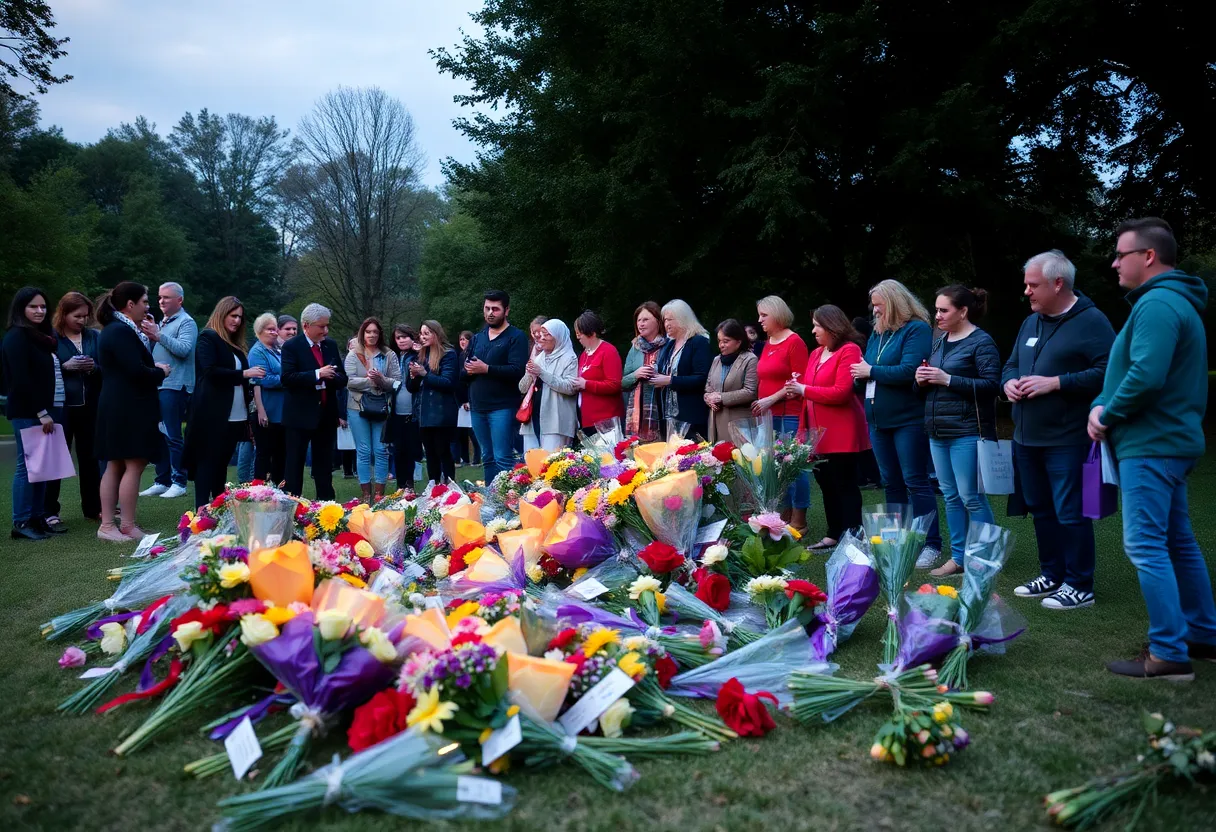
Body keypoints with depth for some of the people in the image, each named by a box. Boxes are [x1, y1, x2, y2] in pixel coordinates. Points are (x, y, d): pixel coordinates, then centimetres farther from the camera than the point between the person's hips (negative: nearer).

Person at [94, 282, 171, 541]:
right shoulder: (121, 331, -16)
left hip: (118, 408, 11)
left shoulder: (115, 329, 16)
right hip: (129, 409, -11)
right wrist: (160, 372, -7)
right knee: (134, 465, -5)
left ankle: (107, 525, 15)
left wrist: (153, 369, 3)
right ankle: (127, 527, 0)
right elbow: (136, 371, -23)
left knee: (115, 466, 12)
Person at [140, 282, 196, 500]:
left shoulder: (186, 322, -4)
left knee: (173, 436, -7)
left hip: (174, 386, -8)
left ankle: (178, 482, -2)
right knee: (158, 435, 10)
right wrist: (148, 335, 3)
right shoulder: (162, 322, 20)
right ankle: (162, 481, 17)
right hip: (157, 386, 8)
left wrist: (158, 335, -23)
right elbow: (154, 352, 18)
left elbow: (184, 349, -20)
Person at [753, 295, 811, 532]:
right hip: (769, 415, 8)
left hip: (790, 415, -8)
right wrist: (761, 403, 10)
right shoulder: (767, 344, 15)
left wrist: (771, 399, -15)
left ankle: (799, 521, 2)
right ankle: (783, 518, 18)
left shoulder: (795, 341, -7)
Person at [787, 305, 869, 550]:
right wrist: (797, 387, -1)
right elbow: (810, 388, 21)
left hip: (840, 433, -9)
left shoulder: (849, 350, -12)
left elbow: (841, 392, -21)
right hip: (818, 431, 9)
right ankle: (834, 534, 25)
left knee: (845, 486, -2)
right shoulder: (816, 353, 15)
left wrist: (805, 390, -15)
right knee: (826, 484, 15)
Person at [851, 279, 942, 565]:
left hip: (908, 420, -7)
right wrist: (859, 375, -5)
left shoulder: (916, 329, -8)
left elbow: (908, 371, -21)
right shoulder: (877, 333, 15)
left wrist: (871, 371, -13)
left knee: (916, 482, -5)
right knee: (892, 483, 13)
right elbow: (865, 376, 17)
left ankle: (931, 544, 2)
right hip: (879, 420, 8)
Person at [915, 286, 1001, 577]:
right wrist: (922, 381, -2)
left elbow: (992, 385, -16)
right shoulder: (939, 342, 14)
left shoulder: (981, 342, -8)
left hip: (966, 432, -7)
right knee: (951, 496, 11)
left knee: (971, 497, -5)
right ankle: (958, 557, 18)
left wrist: (947, 380, -19)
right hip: (938, 431, 8)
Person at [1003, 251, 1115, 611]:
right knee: (1041, 510, 15)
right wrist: (1009, 382, 2)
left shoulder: (1091, 321, -9)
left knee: (1070, 513, -3)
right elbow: (1011, 364, 24)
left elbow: (1107, 372, -19)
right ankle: (1052, 575, 28)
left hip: (1067, 440, -8)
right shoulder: (1030, 322, 15)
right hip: (1026, 438, 8)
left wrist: (1055, 383, -22)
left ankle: (1079, 586, 9)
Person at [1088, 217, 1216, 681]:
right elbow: (1126, 370, 20)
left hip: (1150, 446, -11)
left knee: (1145, 547, -8)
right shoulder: (1178, 302, 19)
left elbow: (1145, 377, -28)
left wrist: (1108, 416, -12)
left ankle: (1169, 655, -5)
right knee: (1178, 542, 17)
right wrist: (1100, 406, 4)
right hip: (1171, 440, 11)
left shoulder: (1157, 304, -17)